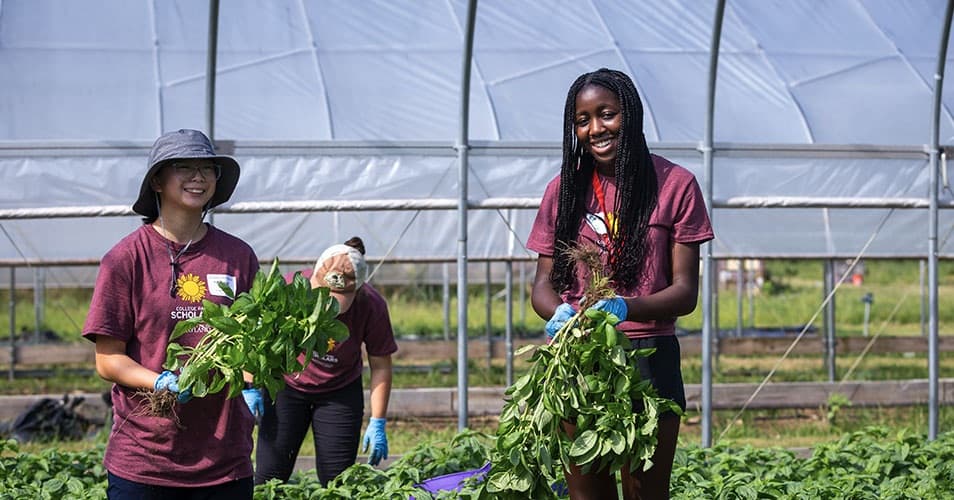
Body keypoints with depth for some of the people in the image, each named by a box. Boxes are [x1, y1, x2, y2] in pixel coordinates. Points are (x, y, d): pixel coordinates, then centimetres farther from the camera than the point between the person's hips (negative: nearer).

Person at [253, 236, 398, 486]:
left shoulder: (372, 307, -22)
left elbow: (380, 366, -9)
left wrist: (377, 423, -10)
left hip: (340, 393, 0)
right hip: (286, 386, 0)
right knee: (269, 476, -7)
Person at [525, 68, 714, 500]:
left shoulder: (674, 184, 0)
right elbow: (543, 283, 8)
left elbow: (685, 292, -4)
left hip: (648, 356, -2)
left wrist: (626, 307, -24)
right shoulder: (563, 189, 9)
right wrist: (559, 313, -16)